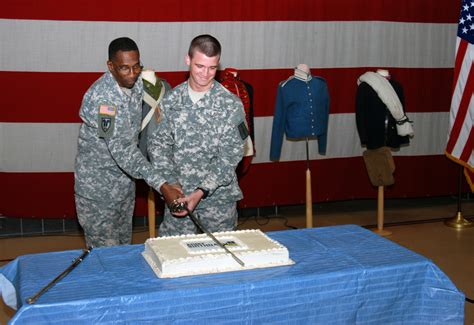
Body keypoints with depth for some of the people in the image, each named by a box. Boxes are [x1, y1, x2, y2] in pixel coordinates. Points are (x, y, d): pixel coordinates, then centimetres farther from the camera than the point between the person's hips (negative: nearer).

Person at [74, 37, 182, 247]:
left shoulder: (137, 83, -3)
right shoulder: (101, 97, -28)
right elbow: (121, 150, -32)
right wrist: (162, 185, -36)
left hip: (125, 181, 7)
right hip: (98, 186, -7)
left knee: (124, 244, 19)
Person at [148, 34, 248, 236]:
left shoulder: (231, 104, -8)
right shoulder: (172, 100, 2)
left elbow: (229, 157, -11)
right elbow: (158, 144, 2)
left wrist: (201, 192, -19)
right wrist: (170, 183, -11)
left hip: (218, 198, -2)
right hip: (178, 196, 2)